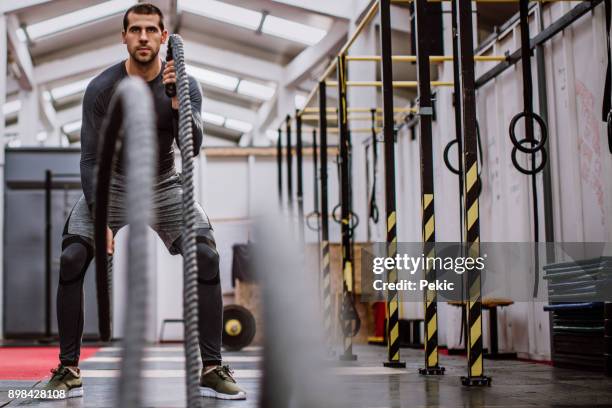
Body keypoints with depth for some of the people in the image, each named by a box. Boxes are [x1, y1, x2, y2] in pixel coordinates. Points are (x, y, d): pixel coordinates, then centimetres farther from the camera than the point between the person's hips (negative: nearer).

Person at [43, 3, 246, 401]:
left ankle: (212, 369, -10)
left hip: (165, 185, 1)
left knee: (207, 259, -19)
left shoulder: (186, 85, -14)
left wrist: (176, 102, -42)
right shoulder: (102, 89, -17)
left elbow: (193, 148, -26)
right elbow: (91, 159, -16)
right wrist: (99, 219, -27)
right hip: (112, 183, 0)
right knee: (71, 261, -20)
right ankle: (69, 370, -7)